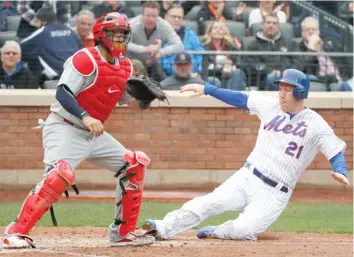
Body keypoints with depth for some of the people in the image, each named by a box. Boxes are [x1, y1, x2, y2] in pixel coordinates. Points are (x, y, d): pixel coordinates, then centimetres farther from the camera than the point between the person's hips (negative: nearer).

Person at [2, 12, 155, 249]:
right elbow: (62, 94, -25)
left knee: (133, 166, 6)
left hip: (94, 133, 9)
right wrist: (85, 117, -39)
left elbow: (134, 103, 11)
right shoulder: (86, 59, -16)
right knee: (60, 174, -30)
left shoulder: (125, 67, 8)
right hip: (64, 129, -9)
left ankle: (124, 232, 14)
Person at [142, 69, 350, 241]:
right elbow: (239, 98, 14)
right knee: (211, 203, -21)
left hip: (275, 193, -3)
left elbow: (337, 153, -8)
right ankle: (163, 229, -23)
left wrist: (340, 172, -29)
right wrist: (206, 89, 10)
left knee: (243, 230, -23)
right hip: (247, 178, 3)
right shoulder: (270, 106, 8)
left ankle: (217, 233, 7)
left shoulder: (316, 125, -5)